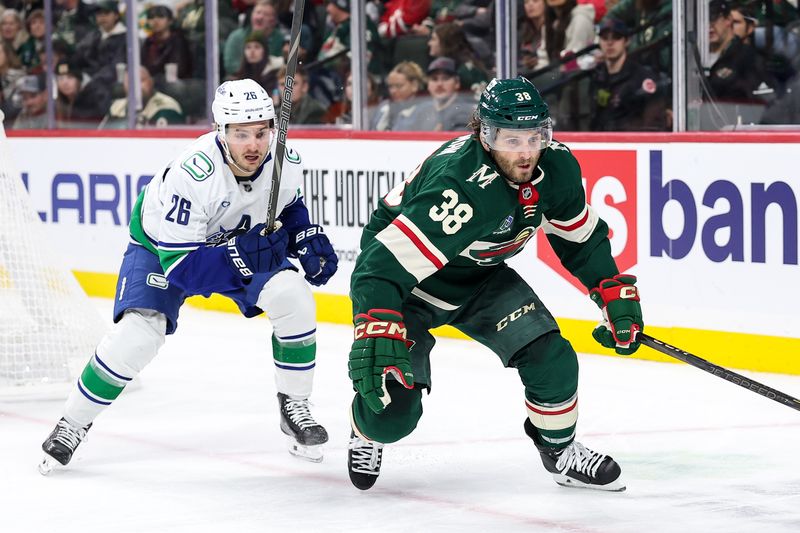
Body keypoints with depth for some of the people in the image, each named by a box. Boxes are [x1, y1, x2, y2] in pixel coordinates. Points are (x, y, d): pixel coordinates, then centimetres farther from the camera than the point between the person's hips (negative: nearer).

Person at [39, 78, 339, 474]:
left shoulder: (286, 163, -21)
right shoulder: (191, 175, -39)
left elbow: (289, 206, 5)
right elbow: (180, 263, -36)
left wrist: (307, 238, -14)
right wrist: (242, 253, -45)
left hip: (244, 244, 5)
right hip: (162, 245, -4)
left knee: (293, 298, -18)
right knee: (138, 332, -22)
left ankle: (294, 408, 0)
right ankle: (73, 423, -2)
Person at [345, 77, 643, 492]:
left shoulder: (556, 167, -16)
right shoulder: (460, 185, -39)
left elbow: (581, 238, 5)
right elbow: (383, 266, -43)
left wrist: (616, 294, 1)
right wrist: (375, 337, -53)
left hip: (480, 276, 6)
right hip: (407, 283, -6)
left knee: (551, 358, -10)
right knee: (392, 412, -13)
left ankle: (560, 452, 18)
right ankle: (366, 434, 26)